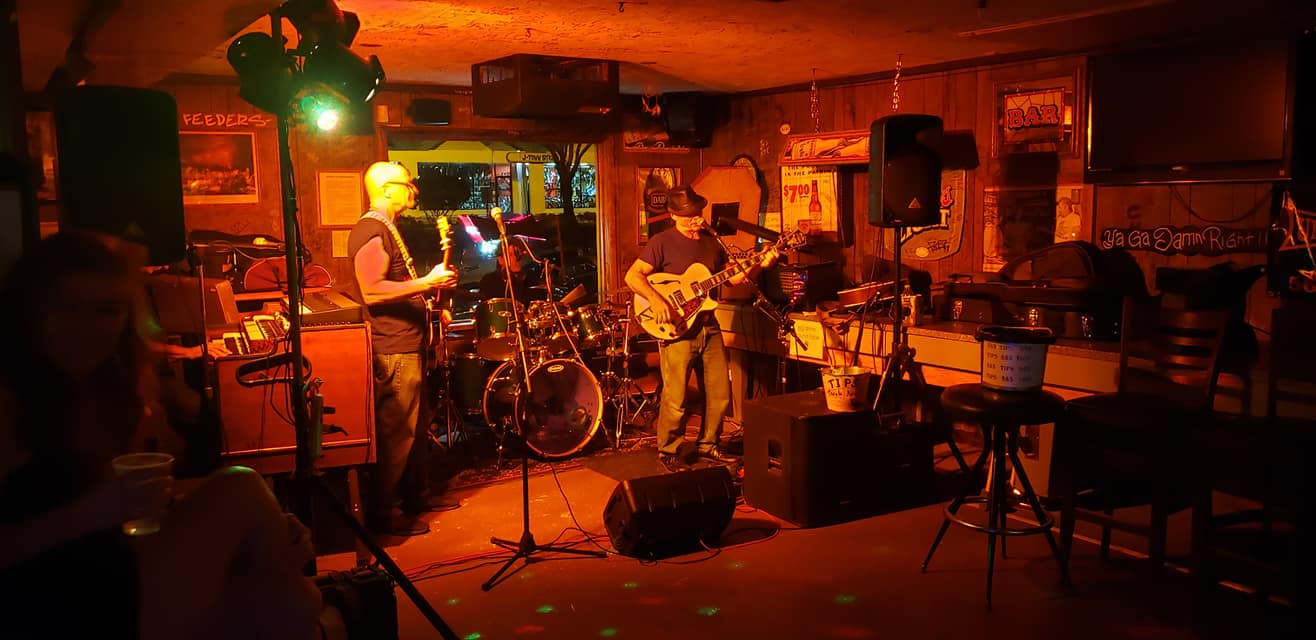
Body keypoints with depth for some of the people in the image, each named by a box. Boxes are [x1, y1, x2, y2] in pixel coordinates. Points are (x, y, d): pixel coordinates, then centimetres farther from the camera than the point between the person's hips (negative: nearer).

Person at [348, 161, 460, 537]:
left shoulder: (388, 229, 18)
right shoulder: (372, 231, -15)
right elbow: (371, 291, -26)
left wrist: (429, 303, 17)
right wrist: (427, 283, -24)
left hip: (407, 345, 11)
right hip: (392, 351, -11)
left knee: (415, 428, 18)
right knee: (396, 433, -5)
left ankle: (417, 495, 30)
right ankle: (385, 513, 4)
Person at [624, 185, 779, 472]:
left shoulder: (711, 241, 12)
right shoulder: (662, 242, -7)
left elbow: (732, 277, 18)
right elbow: (632, 276, -13)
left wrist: (758, 265, 3)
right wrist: (656, 299, -27)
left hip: (709, 327, 6)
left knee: (721, 394, 11)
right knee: (676, 400, -3)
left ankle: (708, 445, 29)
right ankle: (668, 452, 15)